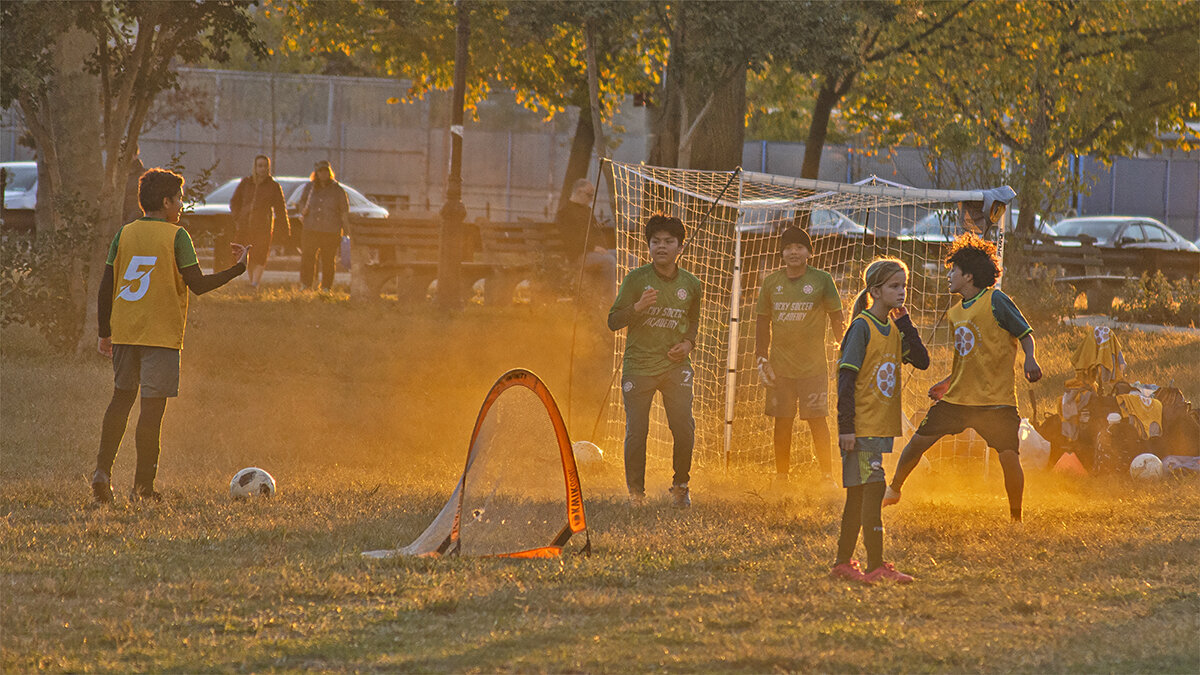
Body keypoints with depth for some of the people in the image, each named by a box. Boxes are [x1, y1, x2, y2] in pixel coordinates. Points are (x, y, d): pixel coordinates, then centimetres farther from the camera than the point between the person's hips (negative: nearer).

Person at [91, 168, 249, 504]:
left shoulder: (124, 234, 6)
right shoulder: (176, 236, -7)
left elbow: (106, 287, 6)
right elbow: (198, 284, -12)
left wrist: (105, 333, 15)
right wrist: (238, 268, 0)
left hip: (124, 333, 5)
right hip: (161, 335, -5)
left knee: (121, 398, 17)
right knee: (152, 407, -1)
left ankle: (103, 470, 4)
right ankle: (143, 486, -1)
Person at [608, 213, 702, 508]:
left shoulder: (691, 284, 5)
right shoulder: (636, 279, -4)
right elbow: (613, 322, -4)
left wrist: (688, 343, 4)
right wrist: (638, 307, -21)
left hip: (675, 366, 2)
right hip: (639, 365, -2)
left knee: (685, 430, -9)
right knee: (636, 432, -3)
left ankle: (680, 486, 13)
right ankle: (635, 491, 14)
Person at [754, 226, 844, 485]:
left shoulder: (821, 280, 0)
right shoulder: (771, 282, 7)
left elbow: (836, 318, 5)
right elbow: (763, 323, 14)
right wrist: (761, 359, 8)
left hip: (813, 366, -2)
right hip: (780, 365, 2)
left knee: (818, 421, -4)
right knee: (782, 422, 4)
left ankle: (826, 476, 3)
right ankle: (781, 476, 14)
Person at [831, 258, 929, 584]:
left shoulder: (894, 330, 12)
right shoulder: (862, 328, -11)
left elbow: (921, 361, 4)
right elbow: (846, 378, -13)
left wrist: (905, 322, -3)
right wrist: (845, 427, -17)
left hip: (882, 427, 8)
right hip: (861, 426, -8)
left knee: (859, 494, 12)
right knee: (873, 488, -11)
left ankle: (844, 562, 19)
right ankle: (876, 566, -11)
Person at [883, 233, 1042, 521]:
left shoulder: (996, 300, -8)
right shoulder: (955, 313, 14)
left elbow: (1025, 334, -8)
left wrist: (1030, 360, -26)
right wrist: (948, 383, 19)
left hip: (996, 399, -6)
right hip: (958, 398, 6)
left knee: (1009, 457, -12)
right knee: (918, 441, 5)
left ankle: (1016, 517, 3)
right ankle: (894, 490, 26)